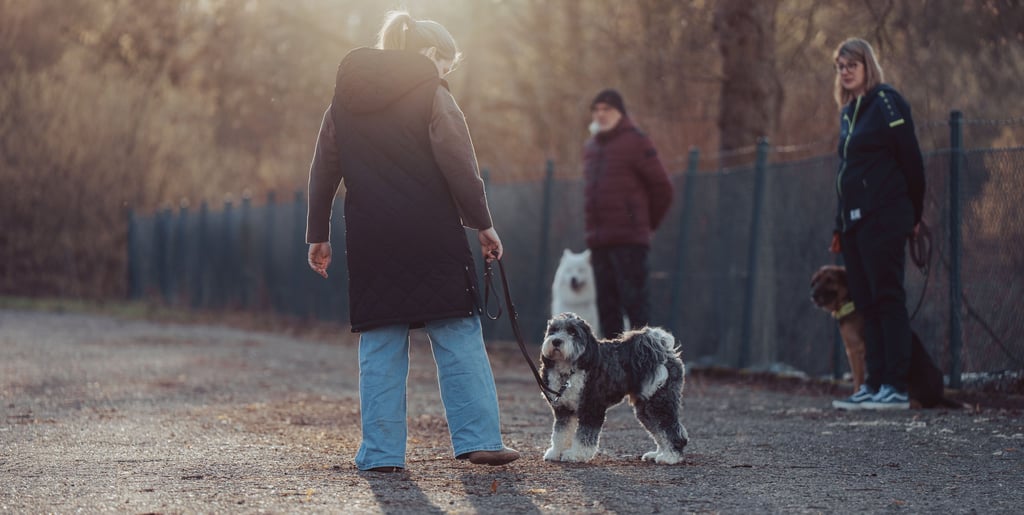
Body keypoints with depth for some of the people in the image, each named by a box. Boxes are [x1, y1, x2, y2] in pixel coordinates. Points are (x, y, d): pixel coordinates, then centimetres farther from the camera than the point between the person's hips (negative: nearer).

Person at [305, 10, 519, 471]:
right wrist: (482, 225, -1)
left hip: (370, 243, 4)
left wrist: (318, 235, 19)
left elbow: (323, 172, 14)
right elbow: (460, 169, -8)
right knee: (459, 340, 1)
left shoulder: (344, 101, 13)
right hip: (432, 238, -4)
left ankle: (380, 453, 2)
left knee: (380, 349, 6)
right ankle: (478, 439, -3)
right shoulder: (432, 96, -2)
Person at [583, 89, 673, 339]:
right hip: (599, 242, 7)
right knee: (606, 305, 7)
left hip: (629, 242, -7)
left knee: (634, 300, -11)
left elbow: (662, 187, -4)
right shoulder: (591, 147, 19)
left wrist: (647, 224, 5)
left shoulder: (635, 142, -3)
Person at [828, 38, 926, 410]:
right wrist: (840, 226, 17)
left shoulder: (886, 102, -6)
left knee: (887, 299, -9)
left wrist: (914, 215, -5)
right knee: (866, 303, 7)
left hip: (883, 220, -8)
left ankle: (896, 388, -9)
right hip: (855, 222, 8)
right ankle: (874, 384, 9)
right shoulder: (848, 113, 19)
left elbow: (911, 159, -8)